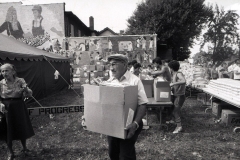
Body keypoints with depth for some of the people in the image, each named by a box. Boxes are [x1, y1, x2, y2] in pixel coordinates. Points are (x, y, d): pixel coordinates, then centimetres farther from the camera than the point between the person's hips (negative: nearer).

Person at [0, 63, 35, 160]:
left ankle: (24, 149, 36)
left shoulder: (20, 81, -8)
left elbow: (29, 94, -13)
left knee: (22, 129, 12)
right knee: (8, 131, 8)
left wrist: (25, 90, -34)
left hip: (19, 108, 0)